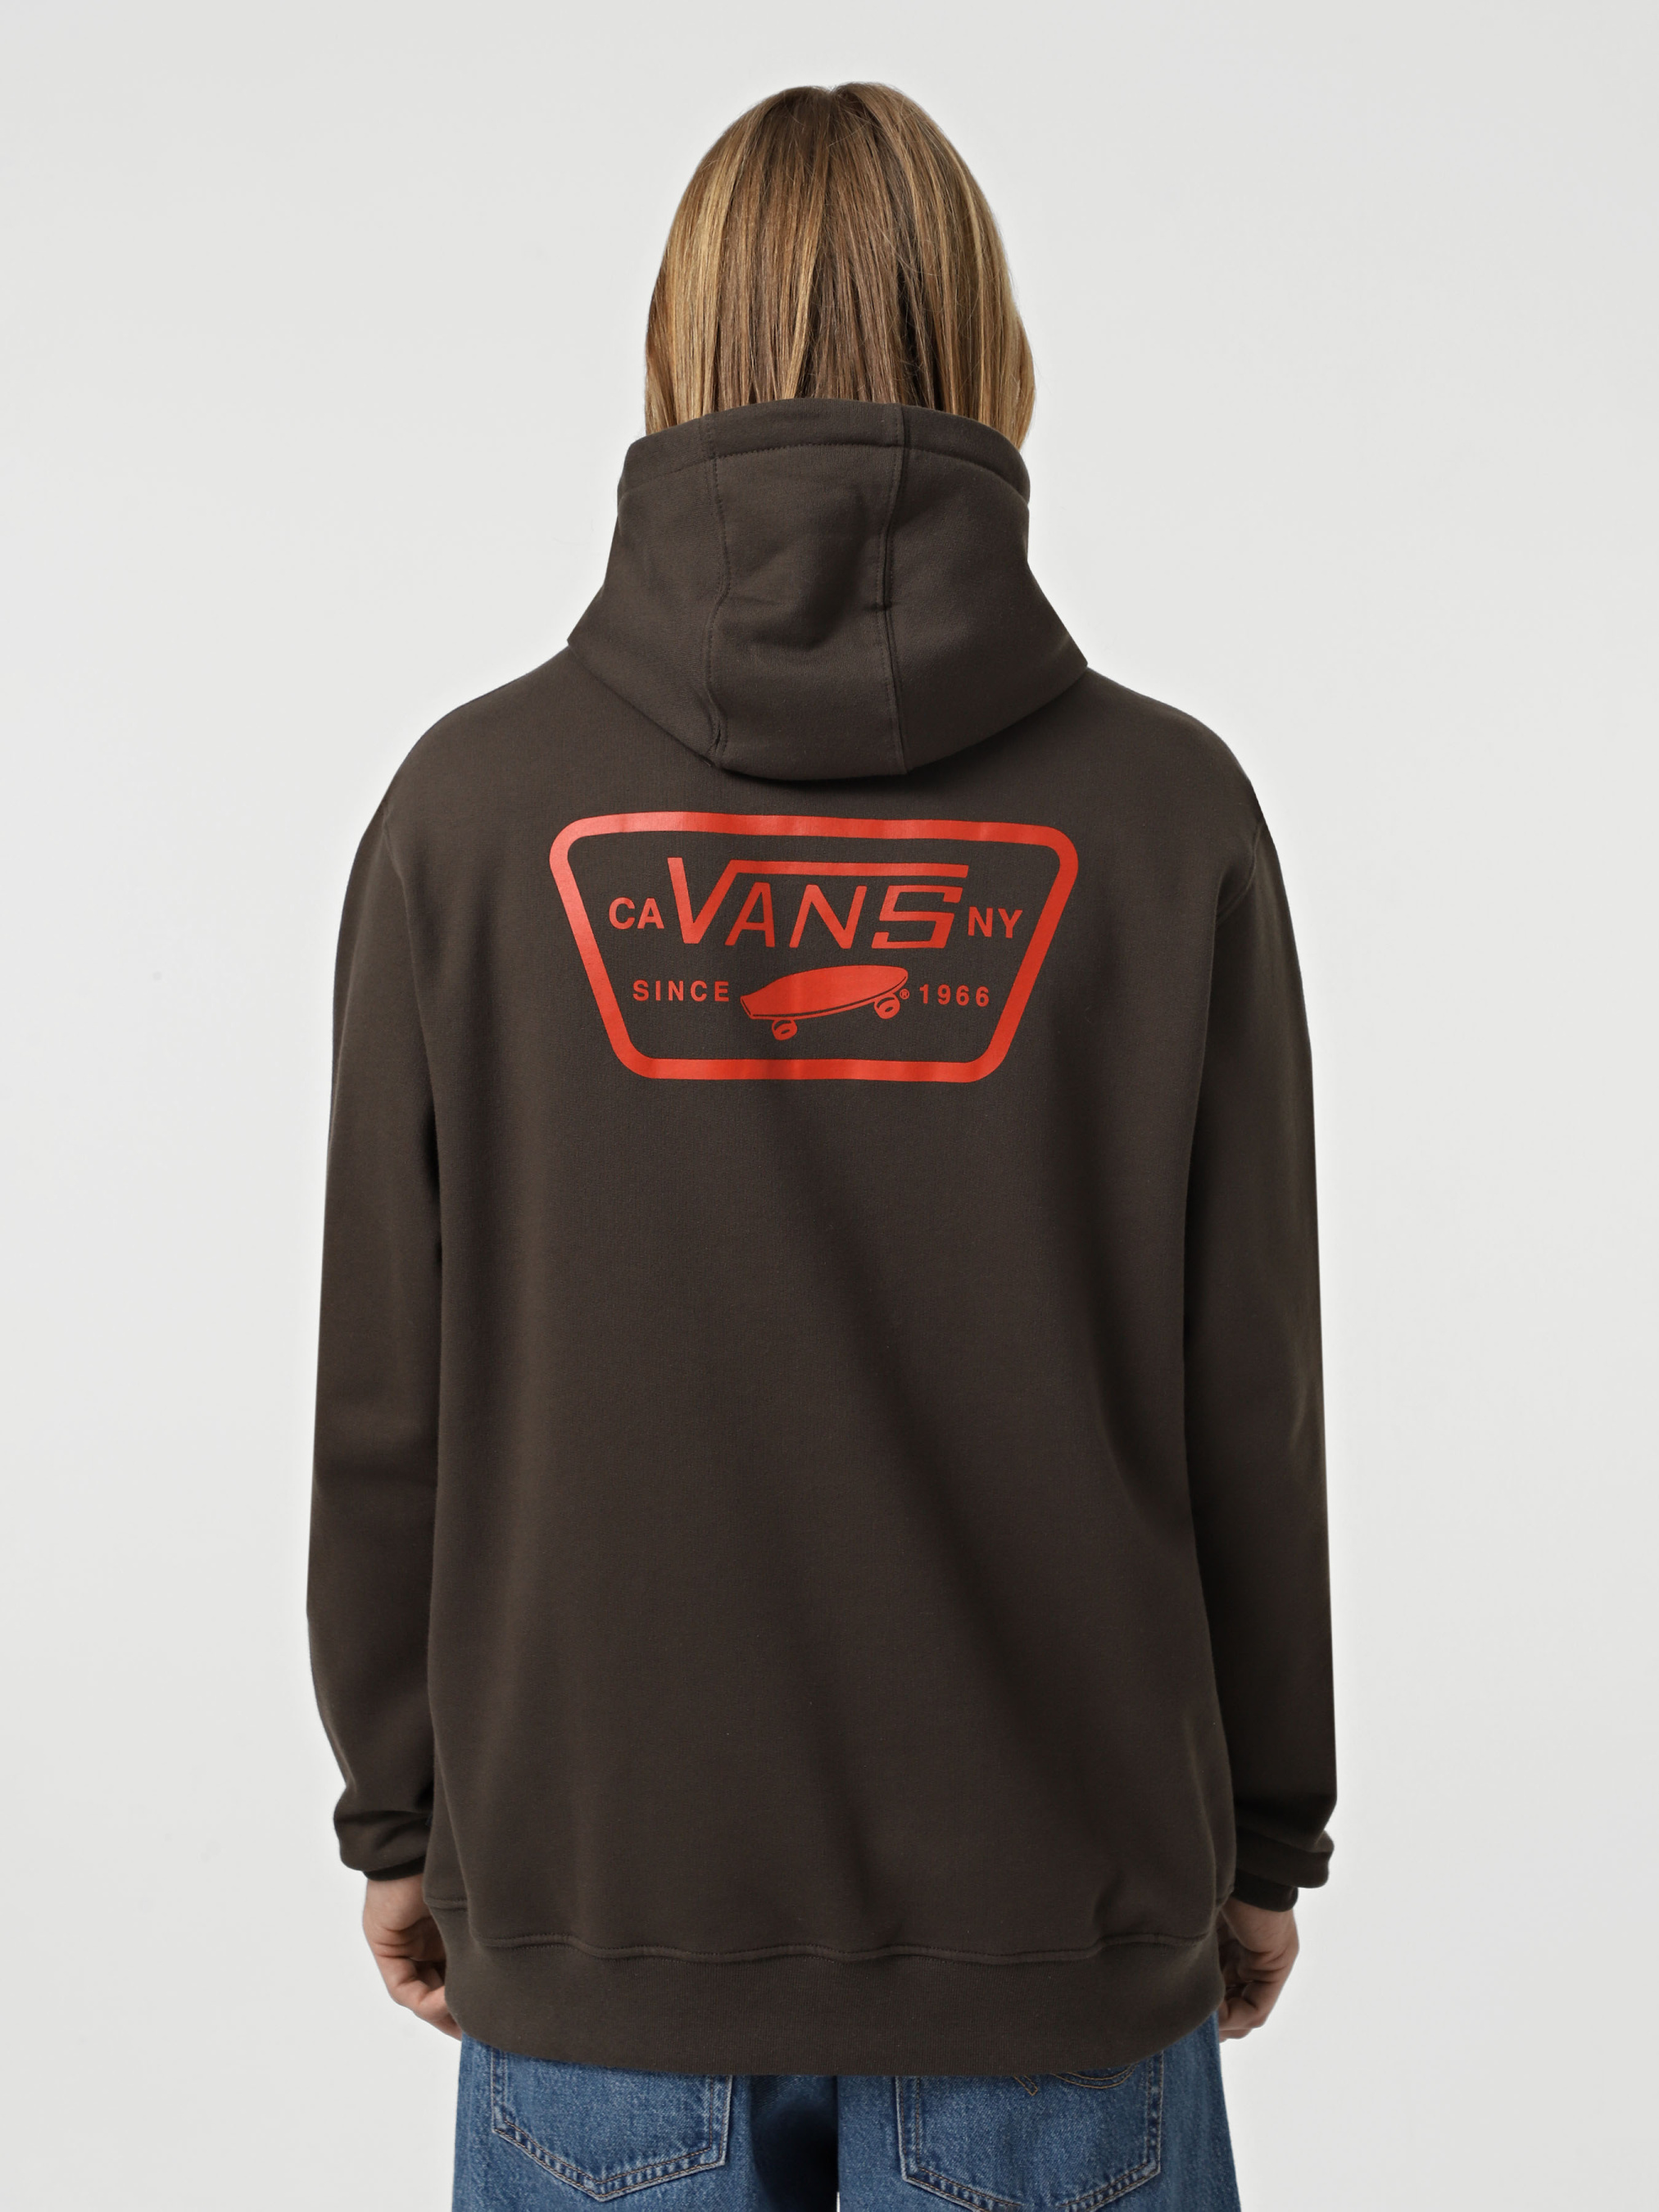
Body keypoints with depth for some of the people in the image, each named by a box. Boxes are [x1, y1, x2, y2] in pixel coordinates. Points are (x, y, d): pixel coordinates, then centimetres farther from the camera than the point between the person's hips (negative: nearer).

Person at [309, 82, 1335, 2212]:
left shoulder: (475, 802, -9)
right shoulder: (1168, 811, -9)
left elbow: (389, 1399, -5)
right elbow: (1248, 1398, -5)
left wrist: (402, 1810, 9)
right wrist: (1262, 1834, 9)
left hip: (601, 1893, 1)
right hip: (1056, 1900, 0)